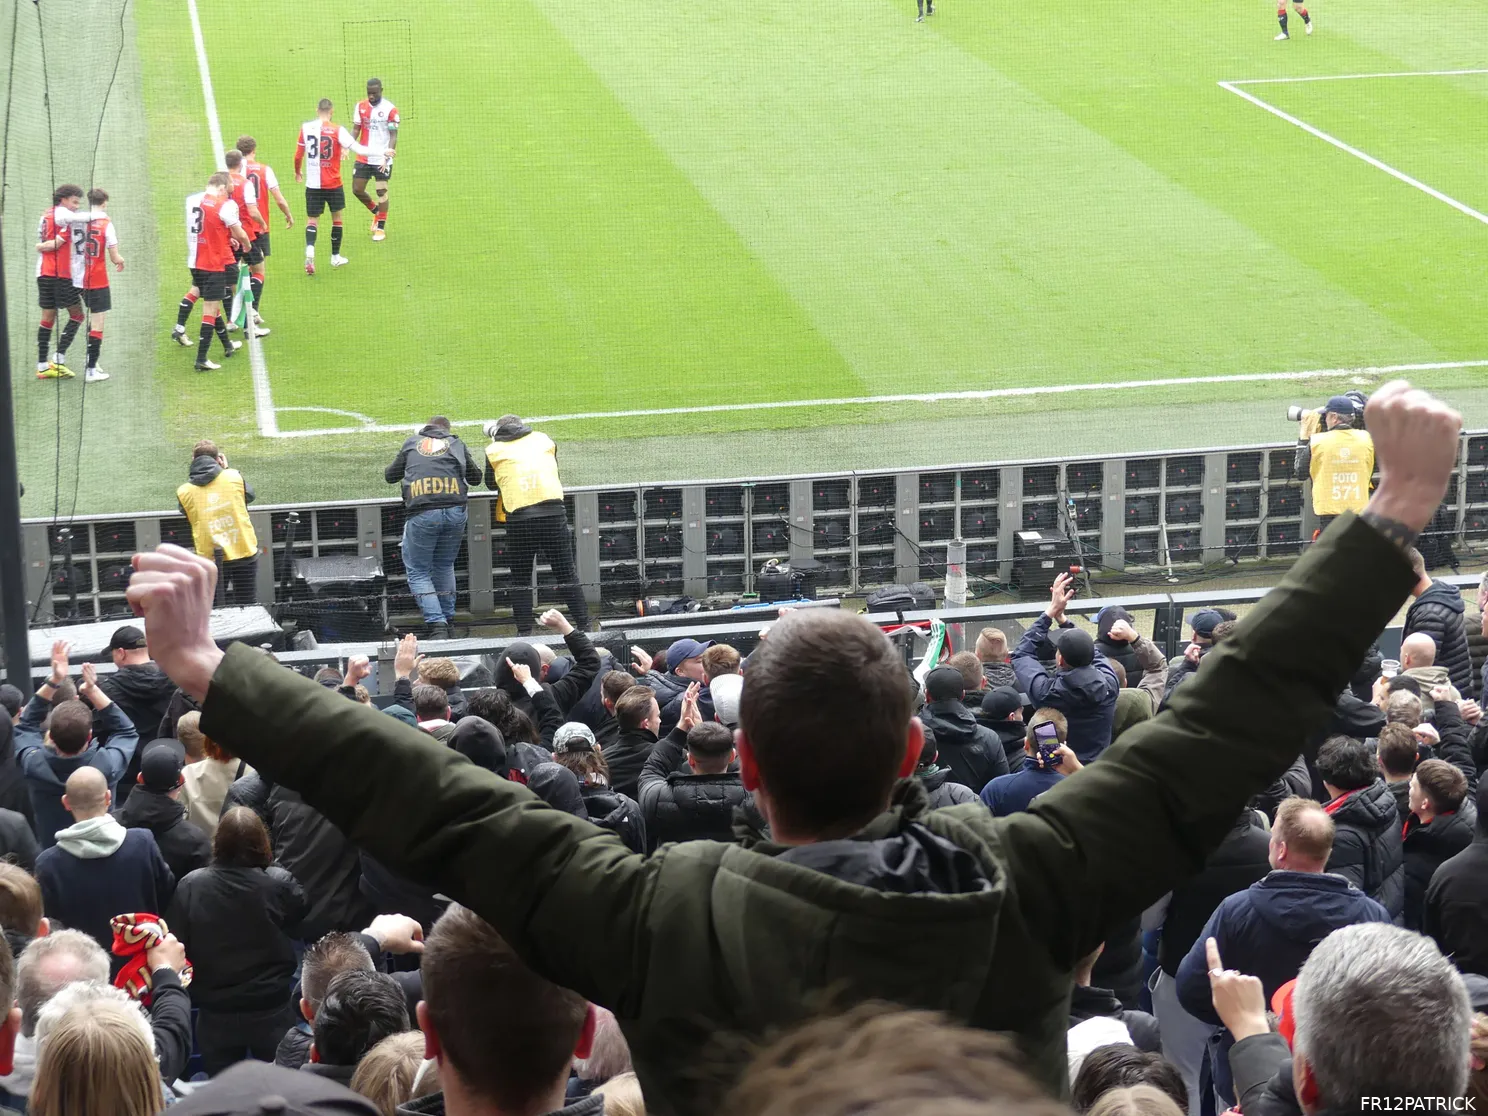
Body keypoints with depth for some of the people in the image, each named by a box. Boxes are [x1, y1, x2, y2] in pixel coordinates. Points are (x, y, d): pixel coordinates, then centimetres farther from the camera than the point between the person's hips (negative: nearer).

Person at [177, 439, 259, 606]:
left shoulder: (184, 492, -5)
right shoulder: (233, 477, -4)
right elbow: (249, 495, 14)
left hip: (210, 557, -1)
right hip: (244, 552, 1)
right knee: (248, 606, 14)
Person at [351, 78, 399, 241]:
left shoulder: (390, 109, -10)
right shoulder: (361, 106, 4)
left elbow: (393, 135, -9)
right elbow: (356, 129, 5)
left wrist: (388, 156, -20)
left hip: (382, 159, -5)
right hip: (363, 157, 5)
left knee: (381, 191, -3)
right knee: (357, 189, 5)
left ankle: (381, 228, 8)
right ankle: (376, 212, 32)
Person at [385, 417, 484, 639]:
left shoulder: (411, 443, 17)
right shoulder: (456, 444, 18)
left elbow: (390, 476, 25)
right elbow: (475, 478, 25)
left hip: (422, 513, -2)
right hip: (454, 510, 2)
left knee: (418, 572, 6)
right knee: (445, 566, 21)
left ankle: (437, 624, -10)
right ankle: (447, 619, 22)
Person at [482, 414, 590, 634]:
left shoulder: (494, 450, 9)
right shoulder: (544, 440, 16)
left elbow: (491, 484, 21)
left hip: (518, 519, -1)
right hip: (553, 514, 1)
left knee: (520, 580, 9)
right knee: (566, 575, 7)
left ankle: (524, 631, 6)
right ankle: (583, 625, 8)